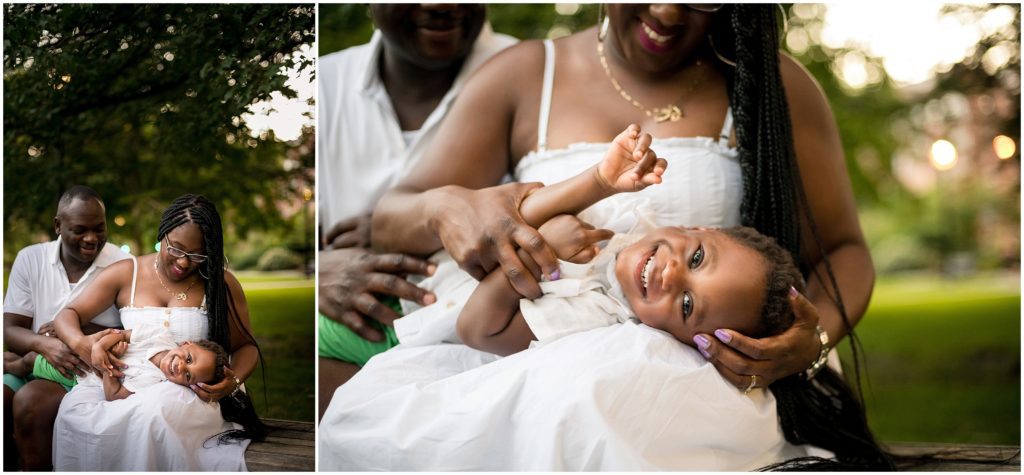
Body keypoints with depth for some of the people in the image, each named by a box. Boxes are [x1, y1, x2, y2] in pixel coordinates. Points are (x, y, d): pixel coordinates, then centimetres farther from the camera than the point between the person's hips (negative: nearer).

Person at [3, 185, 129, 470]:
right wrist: (44, 344, -22)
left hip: (92, 372, -4)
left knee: (30, 401, -31)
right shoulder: (30, 259, 6)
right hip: (34, 366, 4)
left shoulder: (123, 266, -4)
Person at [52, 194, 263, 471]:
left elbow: (246, 346, 11)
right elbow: (69, 315, 11)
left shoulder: (222, 284, 6)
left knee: (154, 410, -40)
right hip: (128, 384, 3)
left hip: (192, 393, -2)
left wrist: (234, 382, -13)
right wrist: (80, 343, -15)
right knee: (74, 406, -31)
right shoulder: (126, 275, 10)